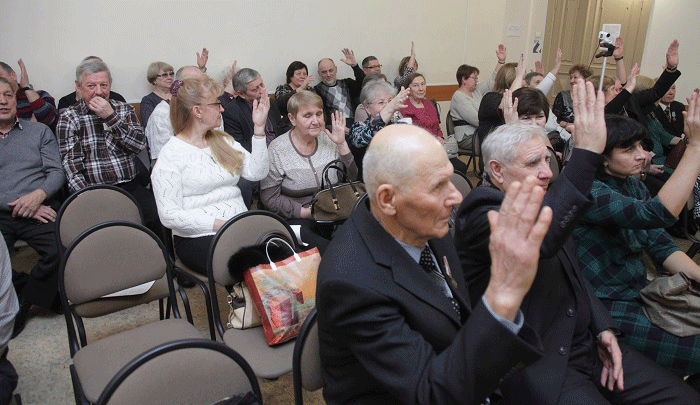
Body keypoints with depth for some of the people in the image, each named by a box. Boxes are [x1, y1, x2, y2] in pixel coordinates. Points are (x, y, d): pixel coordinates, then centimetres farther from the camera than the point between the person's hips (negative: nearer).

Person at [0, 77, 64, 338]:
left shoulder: (39, 131, 16)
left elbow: (57, 172, 8)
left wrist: (39, 195, -13)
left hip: (39, 209, 0)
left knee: (64, 250, -28)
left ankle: (24, 301, -3)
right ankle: (44, 293, -1)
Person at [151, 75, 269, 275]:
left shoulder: (224, 141, 19)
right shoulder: (172, 154, -2)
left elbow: (256, 173, 5)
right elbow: (169, 215, -10)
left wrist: (259, 128, 0)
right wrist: (219, 225, -18)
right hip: (198, 238, -5)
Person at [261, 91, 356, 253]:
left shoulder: (329, 140, 8)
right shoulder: (277, 149, -5)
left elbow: (351, 179, 7)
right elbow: (269, 198, -6)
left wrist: (342, 144, -4)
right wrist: (307, 212, -15)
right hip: (297, 220, -4)